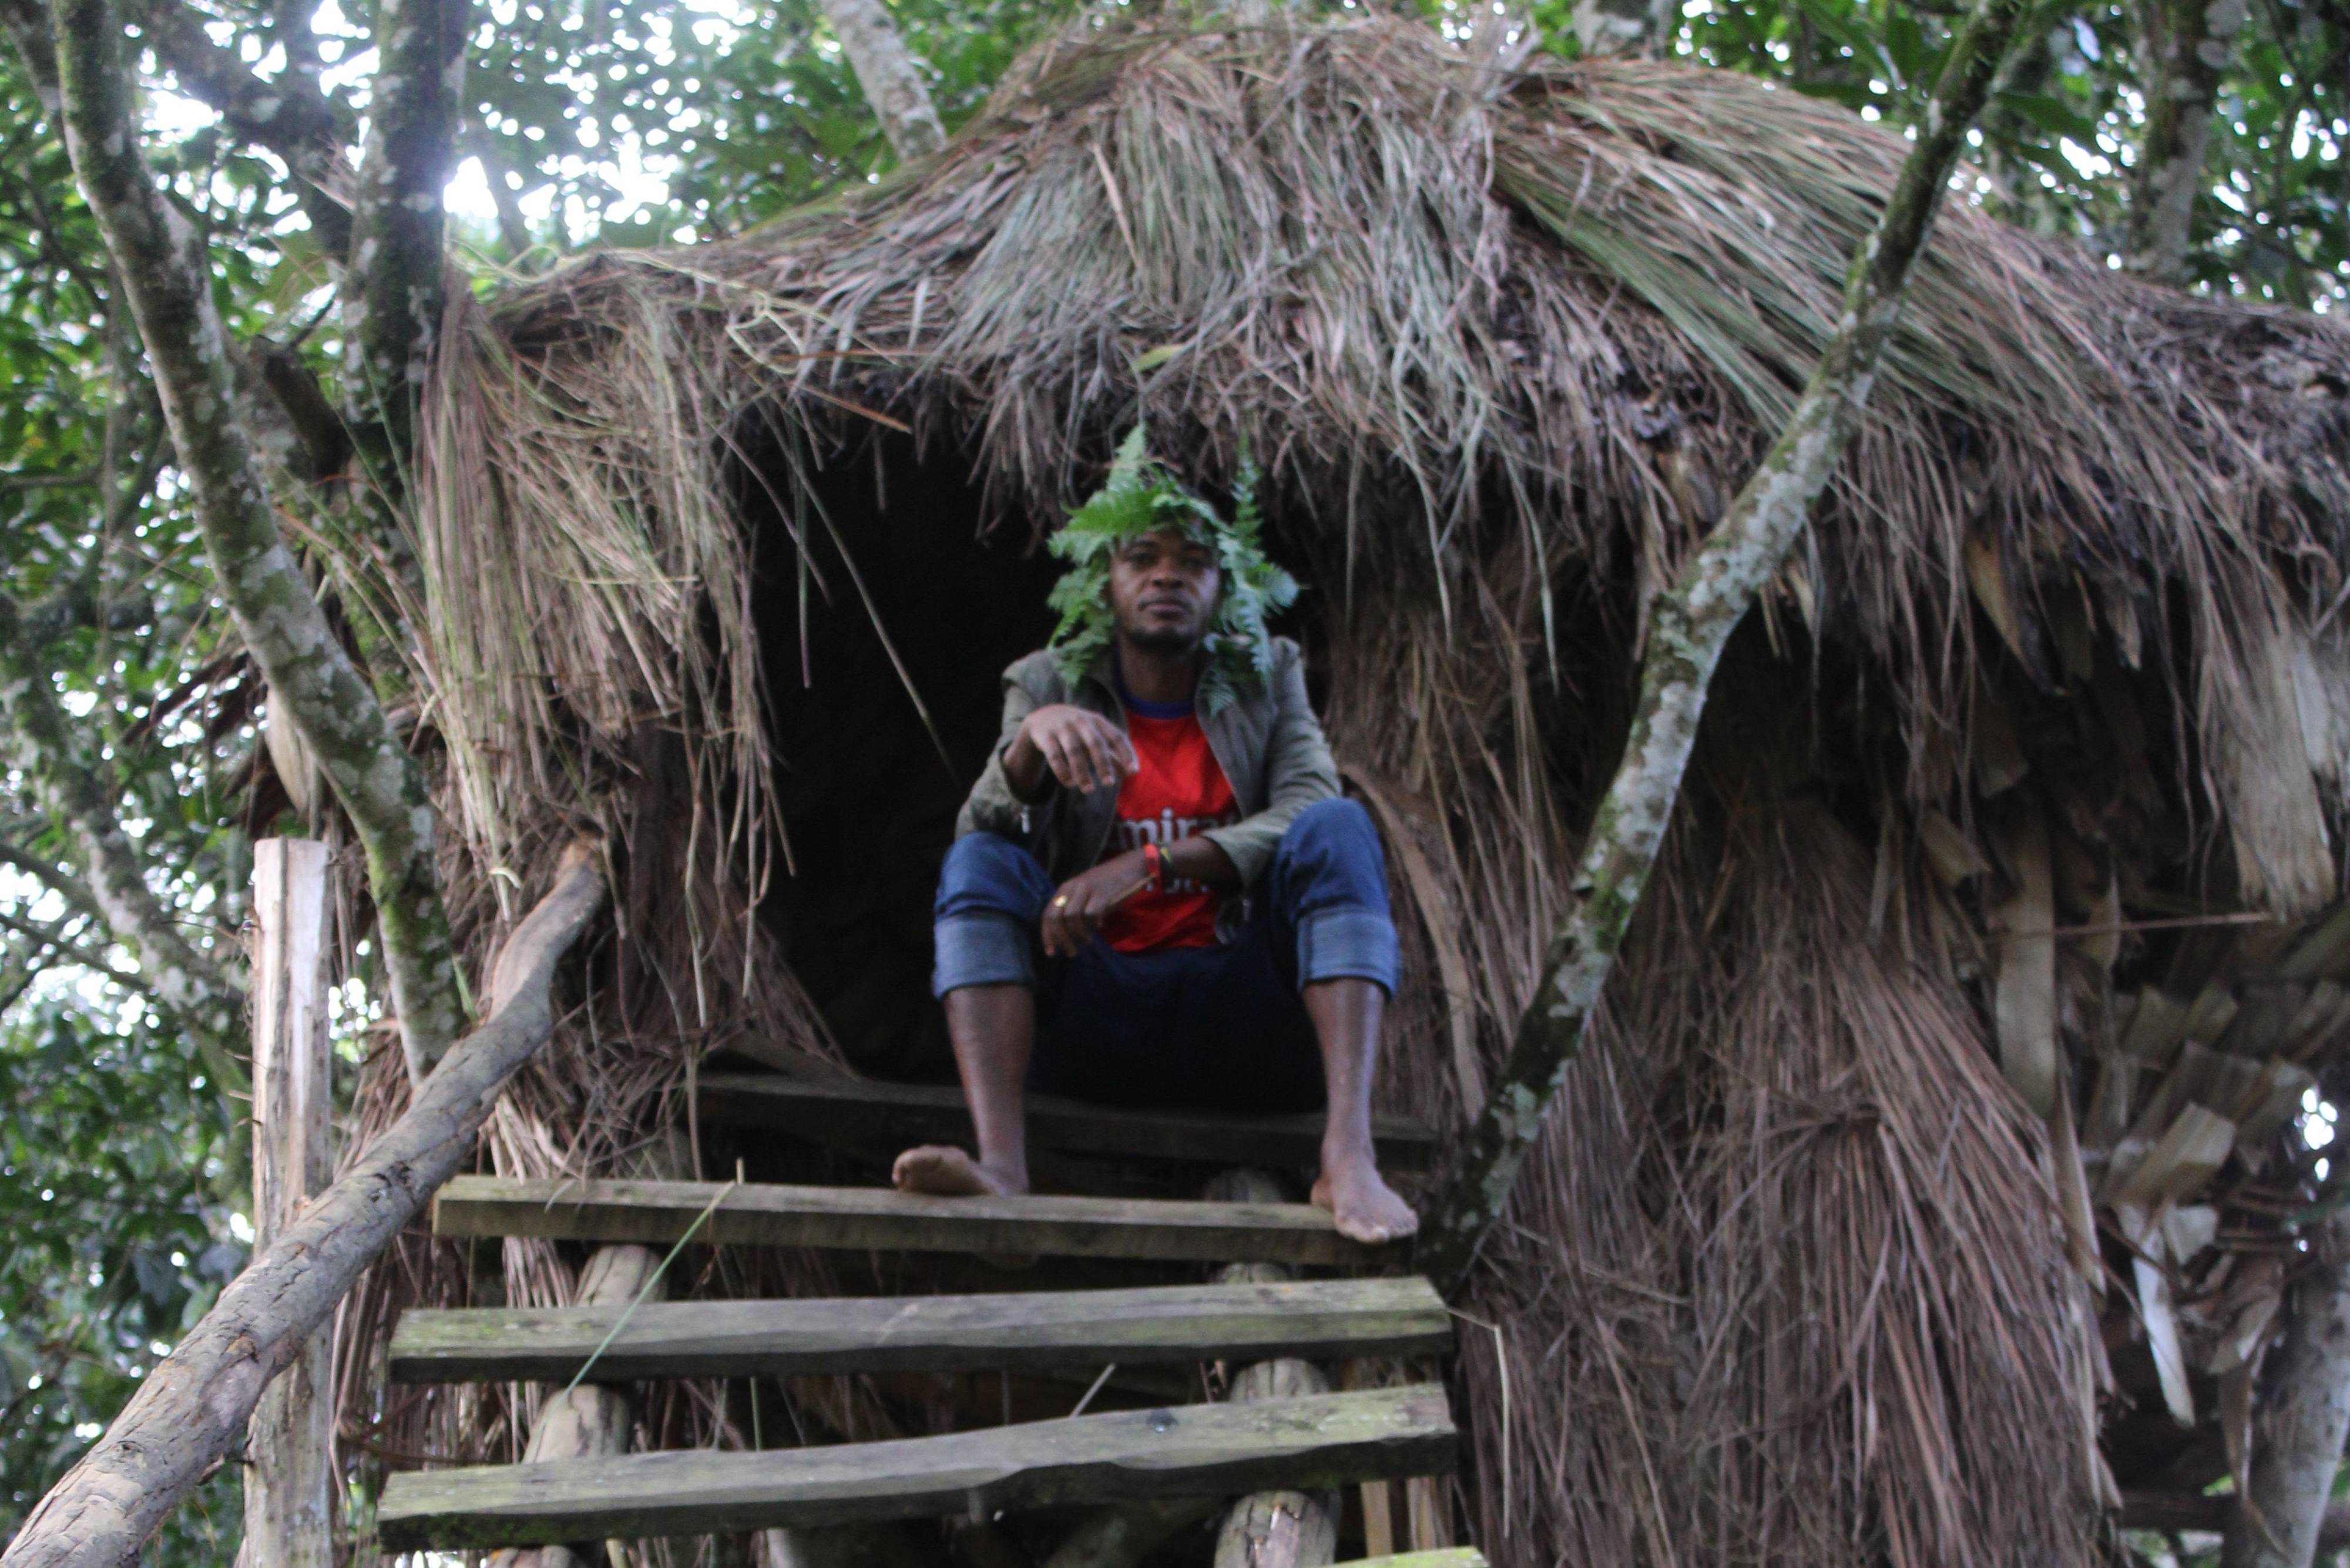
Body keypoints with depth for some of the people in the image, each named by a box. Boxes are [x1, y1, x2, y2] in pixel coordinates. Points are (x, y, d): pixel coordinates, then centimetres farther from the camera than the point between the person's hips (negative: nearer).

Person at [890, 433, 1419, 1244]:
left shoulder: (1267, 678, 9)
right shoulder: (1051, 685, 8)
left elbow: (1309, 814, -9)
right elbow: (985, 832, -8)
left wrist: (1150, 862, -24)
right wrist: (1033, 737, -30)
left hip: (1245, 1019, 0)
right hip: (1096, 1021, 0)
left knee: (1339, 830, -22)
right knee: (979, 862, -20)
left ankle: (1348, 1156, -39)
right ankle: (1000, 1163, -42)